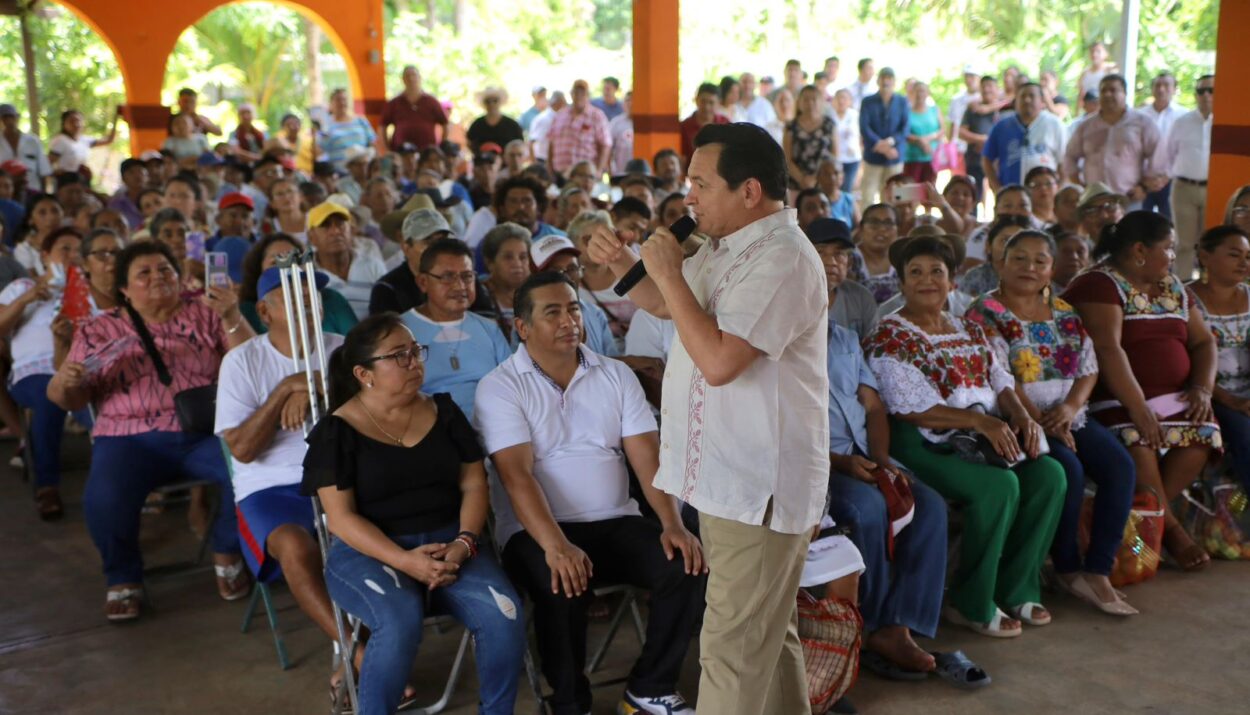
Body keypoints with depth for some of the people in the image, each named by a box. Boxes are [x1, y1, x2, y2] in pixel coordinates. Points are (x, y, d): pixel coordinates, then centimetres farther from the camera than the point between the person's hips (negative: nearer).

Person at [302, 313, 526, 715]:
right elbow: (341, 517, -8)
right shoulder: (336, 432, -1)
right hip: (369, 552, -3)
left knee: (504, 615, -24)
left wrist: (464, 542, -11)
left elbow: (473, 484, 8)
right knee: (400, 622, -36)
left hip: (449, 543, 4)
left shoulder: (444, 411, 11)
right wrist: (404, 560, -21)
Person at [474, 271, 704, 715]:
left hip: (615, 523, 4)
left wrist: (672, 524, -17)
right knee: (563, 586, -34)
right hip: (536, 531, -4)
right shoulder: (500, 387, -4)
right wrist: (555, 545, -31)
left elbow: (647, 456, 1)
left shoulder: (616, 375, 9)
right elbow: (516, 475, -16)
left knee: (686, 565, -20)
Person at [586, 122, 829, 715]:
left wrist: (669, 273, -19)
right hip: (727, 475, 10)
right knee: (766, 629, 22)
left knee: (733, 647, -5)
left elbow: (718, 360, -29)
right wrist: (623, 263, 6)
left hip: (758, 484, -10)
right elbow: (667, 306, 26)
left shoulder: (782, 259, -21)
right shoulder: (726, 245, 11)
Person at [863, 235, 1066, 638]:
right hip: (921, 445, -8)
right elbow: (913, 407, -17)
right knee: (1000, 484, -28)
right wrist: (982, 422, -23)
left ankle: (1016, 590, -1)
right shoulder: (889, 336, -6)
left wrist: (1021, 415, -7)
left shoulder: (969, 330, 20)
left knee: (1049, 474, -13)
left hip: (977, 438, 8)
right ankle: (972, 605, -13)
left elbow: (999, 379, 16)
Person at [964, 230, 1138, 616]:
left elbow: (1089, 369, 12)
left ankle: (1098, 571, -14)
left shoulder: (1064, 312, 16)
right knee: (1069, 471, -28)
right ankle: (1068, 569, -9)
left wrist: (1071, 407, -9)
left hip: (1068, 417, 6)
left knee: (1120, 465, -16)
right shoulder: (985, 312, -4)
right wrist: (1040, 422, -18)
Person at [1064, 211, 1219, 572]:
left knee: (1204, 433, -21)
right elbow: (1108, 349, -20)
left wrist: (1203, 387, -3)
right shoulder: (1100, 285, -8)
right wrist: (1138, 407, -27)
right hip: (1117, 397, -7)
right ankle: (1170, 527, -15)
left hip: (1176, 396, 7)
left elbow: (1203, 342, 17)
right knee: (1137, 439, -34)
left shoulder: (1173, 287, 18)